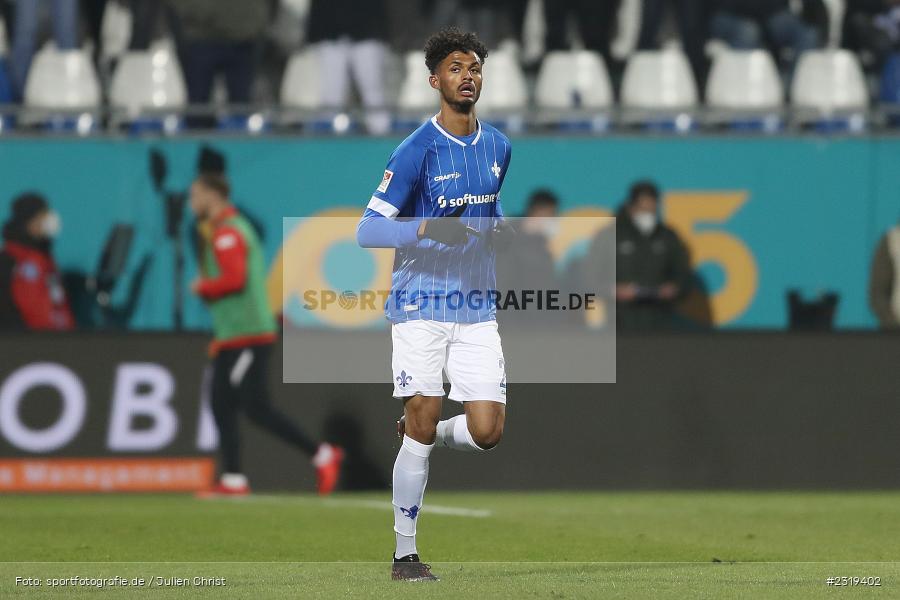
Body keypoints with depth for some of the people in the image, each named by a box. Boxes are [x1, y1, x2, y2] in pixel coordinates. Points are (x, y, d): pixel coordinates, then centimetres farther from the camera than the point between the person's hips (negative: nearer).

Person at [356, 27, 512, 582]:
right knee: (422, 423, -7)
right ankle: (405, 553, 5)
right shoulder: (416, 151, -9)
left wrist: (499, 229, 5)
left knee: (487, 432, -6)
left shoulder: (498, 147, 9)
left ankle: (427, 434, 28)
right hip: (420, 307, -5)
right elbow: (368, 230, -11)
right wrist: (426, 229, -27)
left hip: (477, 311, 5)